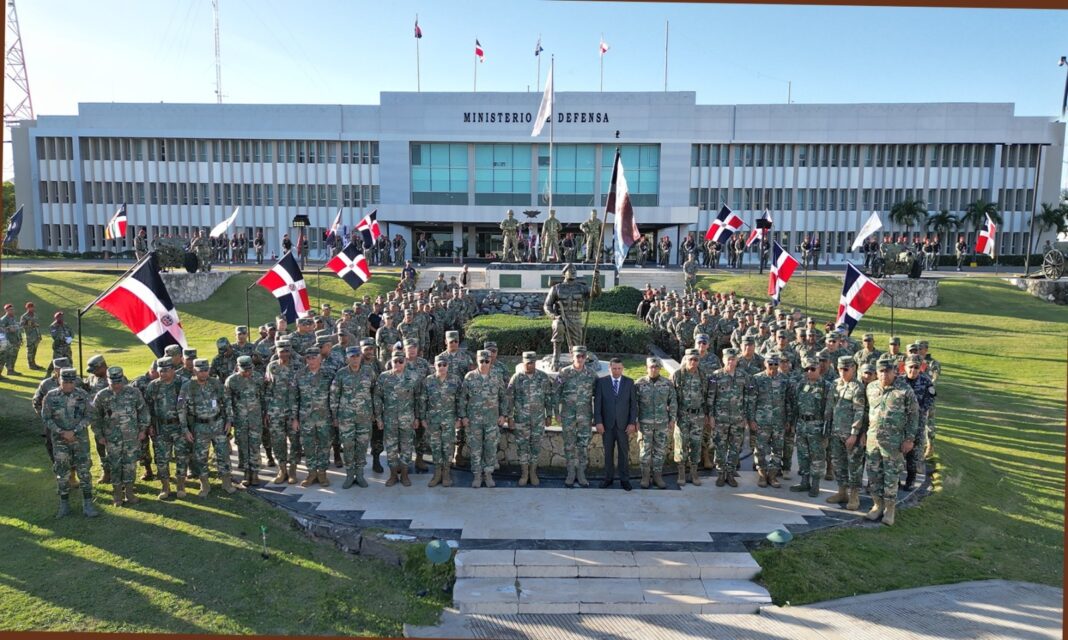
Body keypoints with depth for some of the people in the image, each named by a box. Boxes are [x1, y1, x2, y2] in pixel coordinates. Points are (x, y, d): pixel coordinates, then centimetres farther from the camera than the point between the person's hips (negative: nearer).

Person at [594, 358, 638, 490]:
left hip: (623, 424, 0)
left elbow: (633, 404, 1)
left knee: (624, 452, 5)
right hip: (607, 423, 0)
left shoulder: (629, 382, 2)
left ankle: (624, 479, 13)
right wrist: (598, 421, -9)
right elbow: (597, 403, -2)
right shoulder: (601, 382, -1)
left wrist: (632, 423, -5)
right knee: (608, 452, 8)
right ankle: (608, 477, 18)